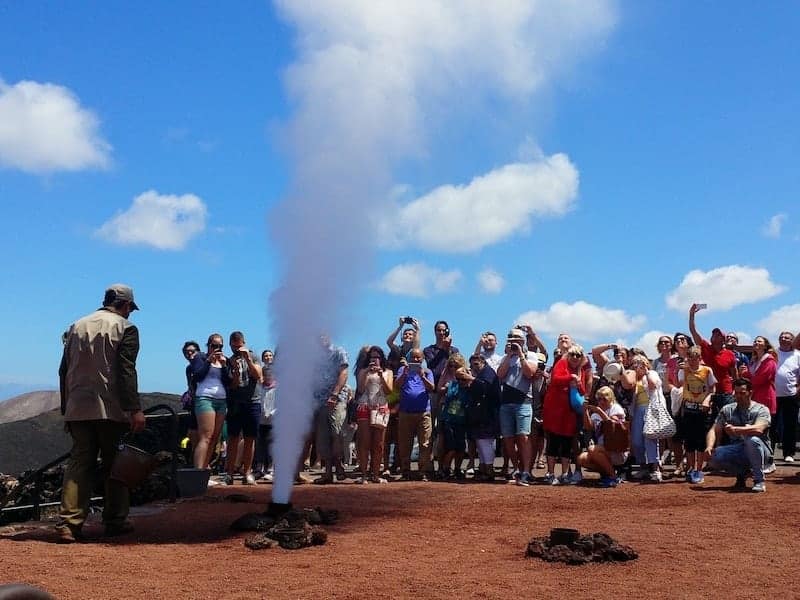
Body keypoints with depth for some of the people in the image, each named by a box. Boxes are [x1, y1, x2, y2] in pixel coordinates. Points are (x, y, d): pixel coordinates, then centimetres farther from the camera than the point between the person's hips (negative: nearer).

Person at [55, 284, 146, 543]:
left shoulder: (77, 326, 14)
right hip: (111, 409, -5)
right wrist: (135, 409, -15)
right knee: (115, 464, 6)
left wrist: (66, 409, 19)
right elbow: (126, 371, -13)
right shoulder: (125, 328, -3)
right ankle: (115, 521, 12)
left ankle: (68, 523, -5)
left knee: (79, 463, 4)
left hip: (78, 409, 5)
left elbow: (64, 371, 14)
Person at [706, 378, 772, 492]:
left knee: (753, 440, -37)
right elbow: (714, 430, 1)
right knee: (713, 457, -24)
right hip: (736, 451, 4)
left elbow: (758, 429, -26)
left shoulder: (761, 410, -5)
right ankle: (741, 473, 6)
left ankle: (759, 480, -18)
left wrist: (735, 430, -39)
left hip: (760, 452, -4)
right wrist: (709, 447, -19)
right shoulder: (727, 410, 8)